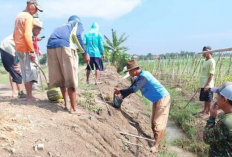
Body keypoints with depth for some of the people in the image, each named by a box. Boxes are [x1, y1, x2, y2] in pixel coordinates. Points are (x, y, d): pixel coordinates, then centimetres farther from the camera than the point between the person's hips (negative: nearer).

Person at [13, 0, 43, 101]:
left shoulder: (19, 16, 18)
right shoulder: (28, 17, -11)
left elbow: (15, 34, 22)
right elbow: (27, 35, -21)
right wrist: (32, 51, -21)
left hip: (18, 48, 9)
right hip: (25, 48, -9)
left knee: (25, 71, 11)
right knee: (30, 70, -6)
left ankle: (28, 94, 16)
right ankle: (29, 96, -4)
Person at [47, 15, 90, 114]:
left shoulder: (63, 26, 41)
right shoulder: (78, 23, 26)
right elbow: (76, 35, 2)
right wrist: (84, 53, 2)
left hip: (51, 45, 6)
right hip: (64, 45, -6)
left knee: (60, 77, 14)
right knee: (70, 78, -3)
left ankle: (66, 103, 21)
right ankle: (73, 108, 0)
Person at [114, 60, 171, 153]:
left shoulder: (143, 76, -26)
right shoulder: (139, 77, 6)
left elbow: (133, 89, -35)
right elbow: (131, 87, 11)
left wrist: (120, 91, -24)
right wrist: (121, 97, 2)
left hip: (163, 99, -10)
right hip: (157, 100, 10)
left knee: (158, 122, -6)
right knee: (154, 121, 16)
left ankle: (156, 145, 1)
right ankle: (156, 140, 28)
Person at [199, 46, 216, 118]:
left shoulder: (211, 61, -14)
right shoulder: (205, 60, 13)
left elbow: (211, 74, -18)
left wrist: (208, 84, -23)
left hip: (207, 85, -9)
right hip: (203, 84, 9)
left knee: (208, 99, 1)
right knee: (205, 99, 18)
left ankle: (208, 113, 11)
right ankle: (204, 110, 30)